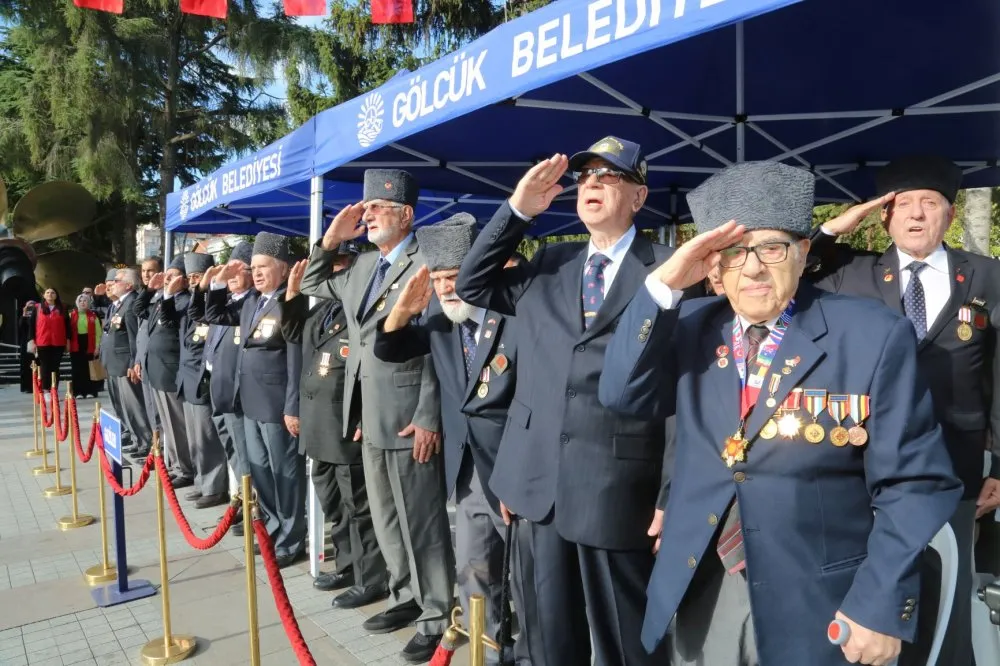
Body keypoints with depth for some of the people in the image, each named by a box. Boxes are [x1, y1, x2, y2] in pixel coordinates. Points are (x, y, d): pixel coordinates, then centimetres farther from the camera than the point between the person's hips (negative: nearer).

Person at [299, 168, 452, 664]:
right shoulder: (363, 265, 14)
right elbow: (313, 286, 28)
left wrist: (429, 418, -18)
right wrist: (330, 241, 10)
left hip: (409, 417, -8)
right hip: (369, 415, 9)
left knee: (422, 521, 1)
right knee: (386, 518, 18)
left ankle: (437, 616, 16)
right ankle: (407, 597, 33)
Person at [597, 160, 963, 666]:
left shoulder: (875, 337, -11)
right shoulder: (692, 326, 1)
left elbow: (913, 485, -10)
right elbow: (623, 395, -9)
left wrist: (882, 605, -14)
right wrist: (663, 285, -17)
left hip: (819, 605, -3)